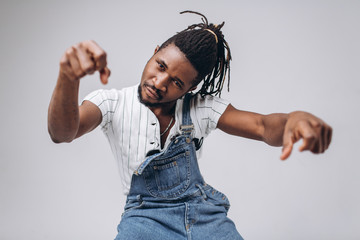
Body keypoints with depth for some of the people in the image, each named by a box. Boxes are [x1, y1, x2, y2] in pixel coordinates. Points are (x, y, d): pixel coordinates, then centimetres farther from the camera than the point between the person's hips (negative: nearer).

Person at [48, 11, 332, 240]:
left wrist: (295, 119, -36)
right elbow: (63, 133, -23)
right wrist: (68, 79, -45)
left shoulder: (200, 106, 1)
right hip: (146, 214, -2)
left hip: (204, 212, 3)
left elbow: (263, 126, -10)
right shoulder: (113, 102, -5)